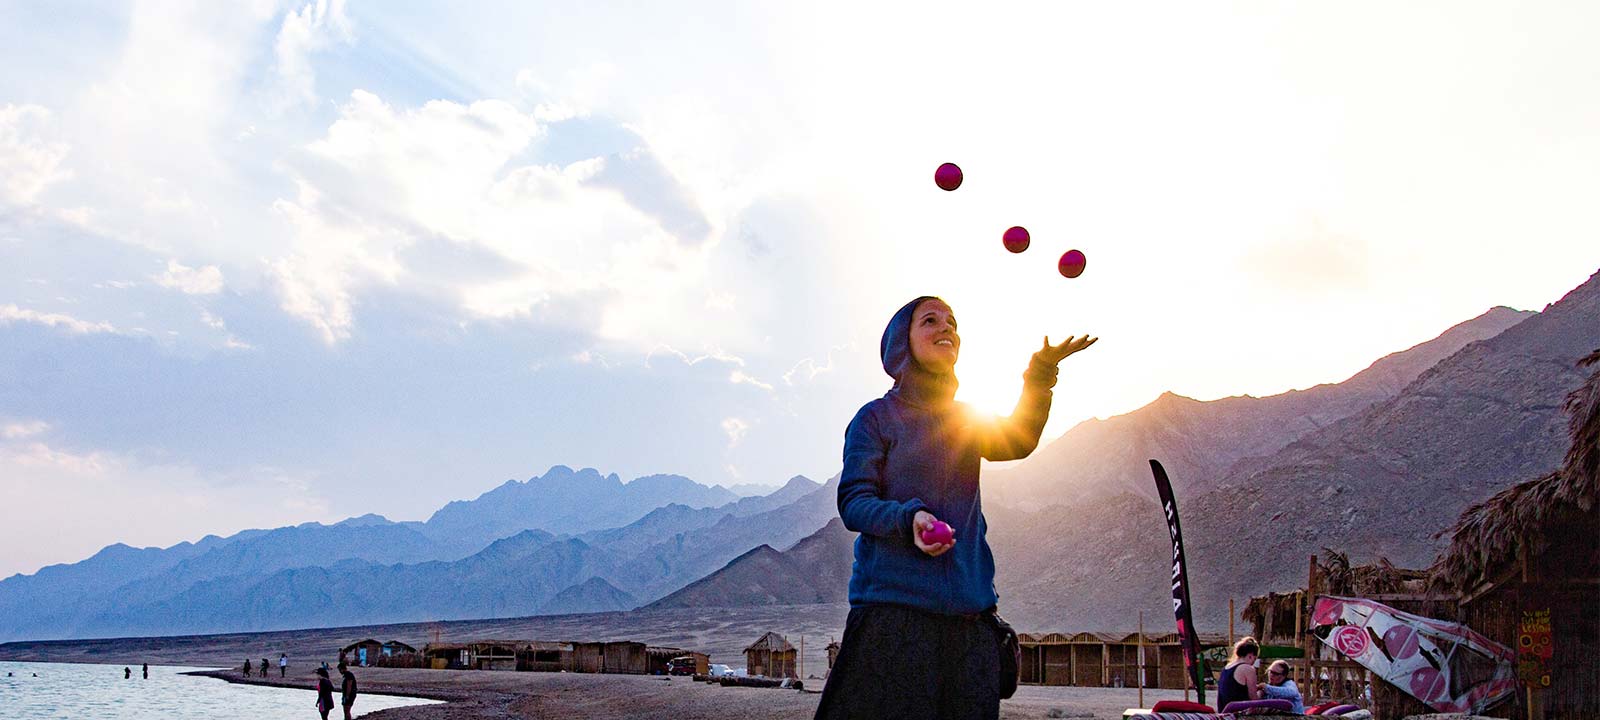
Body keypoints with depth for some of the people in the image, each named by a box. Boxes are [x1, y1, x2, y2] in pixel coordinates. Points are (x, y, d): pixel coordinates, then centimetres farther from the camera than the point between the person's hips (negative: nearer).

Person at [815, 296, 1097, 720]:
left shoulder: (966, 419, 18)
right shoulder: (877, 417, 3)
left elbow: (1016, 442, -2)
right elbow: (853, 501, -5)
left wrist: (1040, 375, -18)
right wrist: (909, 519, -25)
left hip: (970, 611, 5)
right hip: (894, 604, -5)